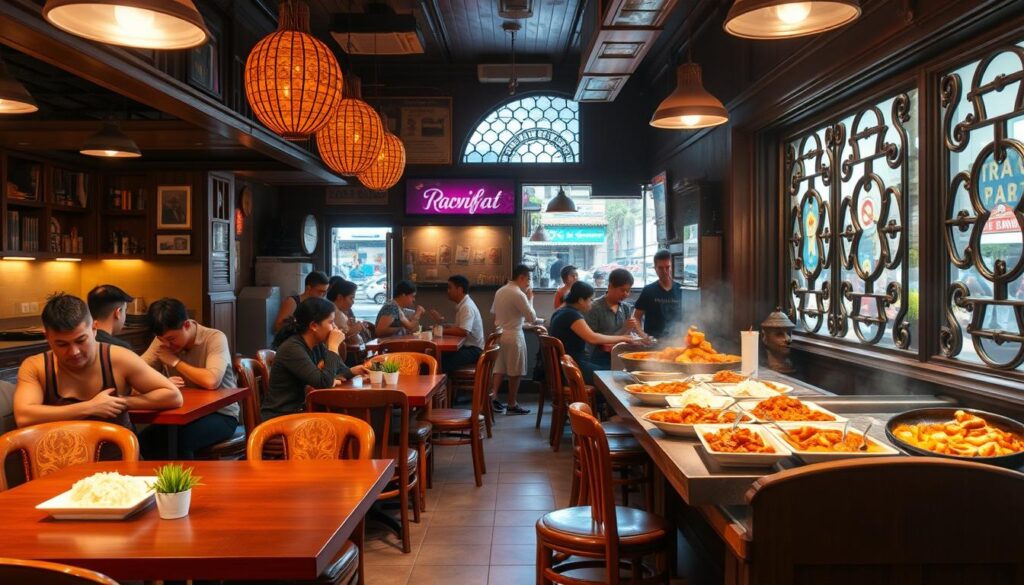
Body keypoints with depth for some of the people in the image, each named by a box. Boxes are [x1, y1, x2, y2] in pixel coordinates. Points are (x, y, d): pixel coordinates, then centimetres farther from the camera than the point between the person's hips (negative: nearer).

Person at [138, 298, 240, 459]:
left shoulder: (215, 338, -17)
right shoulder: (162, 340, 0)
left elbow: (211, 381, -31)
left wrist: (175, 361, -19)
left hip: (220, 414, -5)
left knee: (179, 441, -30)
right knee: (146, 439, -21)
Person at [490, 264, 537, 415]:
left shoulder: (500, 291, 8)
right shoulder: (519, 294, -18)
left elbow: (493, 312, 19)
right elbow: (532, 317, -15)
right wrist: (530, 299, -4)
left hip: (499, 334, 8)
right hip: (513, 336, -8)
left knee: (499, 368, 13)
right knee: (514, 372, 2)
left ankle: (493, 396, 6)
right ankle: (512, 405, 8)